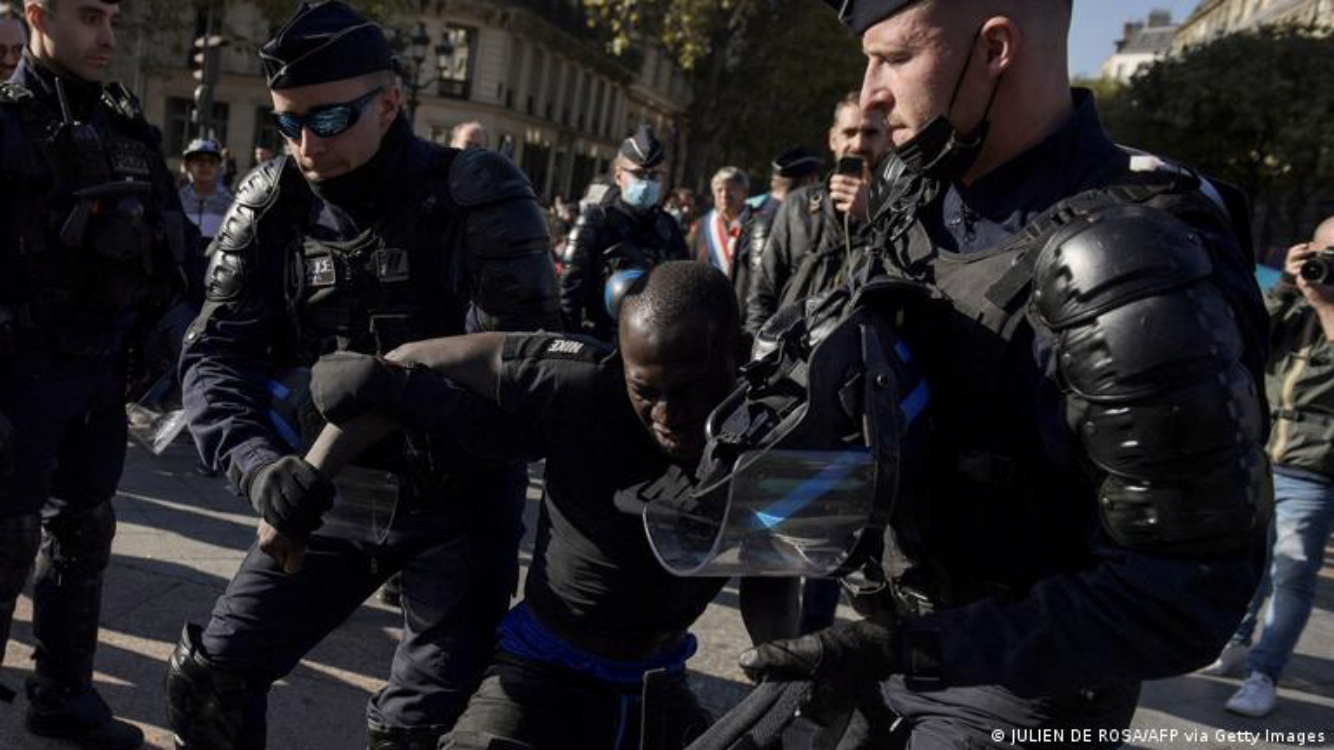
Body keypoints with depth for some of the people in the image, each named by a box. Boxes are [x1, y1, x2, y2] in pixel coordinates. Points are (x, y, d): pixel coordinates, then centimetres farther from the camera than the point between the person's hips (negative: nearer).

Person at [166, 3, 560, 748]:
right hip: (332, 496, 4)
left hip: (459, 504, -4)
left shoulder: (478, 195, -15)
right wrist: (259, 462, -26)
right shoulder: (273, 202, -2)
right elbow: (216, 352, -6)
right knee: (208, 678, 8)